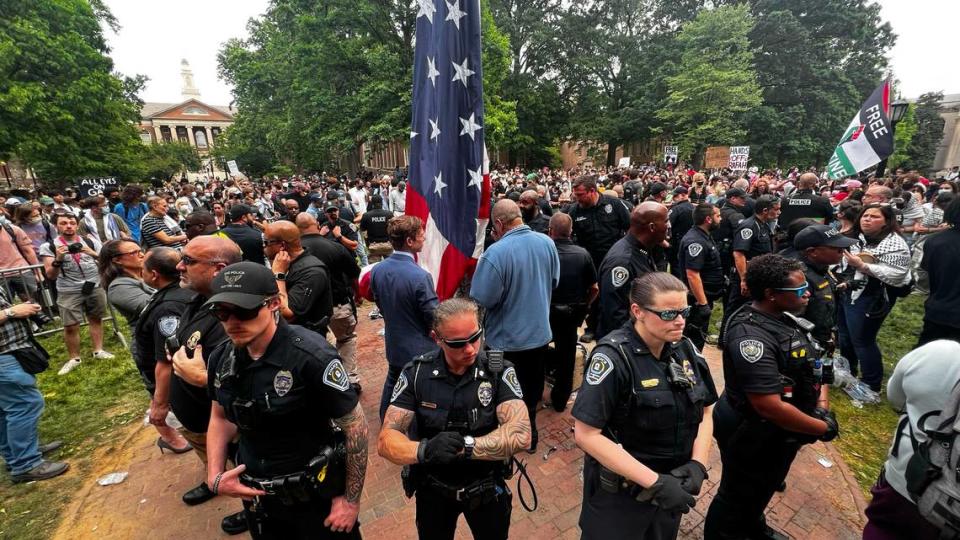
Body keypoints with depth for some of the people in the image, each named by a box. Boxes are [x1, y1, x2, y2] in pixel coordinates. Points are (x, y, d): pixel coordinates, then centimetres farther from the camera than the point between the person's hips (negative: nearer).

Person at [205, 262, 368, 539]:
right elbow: (221, 417, 10)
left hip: (316, 495, -5)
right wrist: (214, 476, -2)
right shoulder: (221, 358, -8)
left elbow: (355, 425, -19)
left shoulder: (311, 356, -27)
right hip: (255, 495, 6)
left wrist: (352, 499, -13)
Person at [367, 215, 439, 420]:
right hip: (420, 349, -6)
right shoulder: (420, 276, -29)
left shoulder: (377, 270, -9)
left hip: (393, 344, 7)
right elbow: (434, 318, -20)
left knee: (392, 385, 27)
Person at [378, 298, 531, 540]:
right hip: (432, 490, 1)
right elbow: (386, 440, -20)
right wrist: (424, 450, -39)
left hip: (487, 488, -1)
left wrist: (463, 446, -36)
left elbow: (520, 435, -30)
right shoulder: (416, 373, -17)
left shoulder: (499, 371, -20)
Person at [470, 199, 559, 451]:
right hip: (540, 333, 6)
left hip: (507, 339, -5)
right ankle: (529, 435, 43)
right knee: (532, 390, 24)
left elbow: (481, 299, -23)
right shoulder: (547, 242, -8)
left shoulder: (496, 253, -28)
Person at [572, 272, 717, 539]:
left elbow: (705, 412, 6)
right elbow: (586, 434, -26)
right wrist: (654, 482, -25)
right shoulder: (614, 356, -24)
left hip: (674, 483, 6)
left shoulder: (685, 349, -6)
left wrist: (697, 464, -9)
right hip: (619, 493, -5)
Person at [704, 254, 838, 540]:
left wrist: (823, 406, -5)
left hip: (780, 433, 9)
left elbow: (811, 364, 8)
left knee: (765, 488, 32)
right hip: (754, 436, -9)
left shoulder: (783, 316, -3)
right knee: (737, 497, 15)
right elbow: (770, 407, -33)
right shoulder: (751, 336, -33)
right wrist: (823, 428, -19)